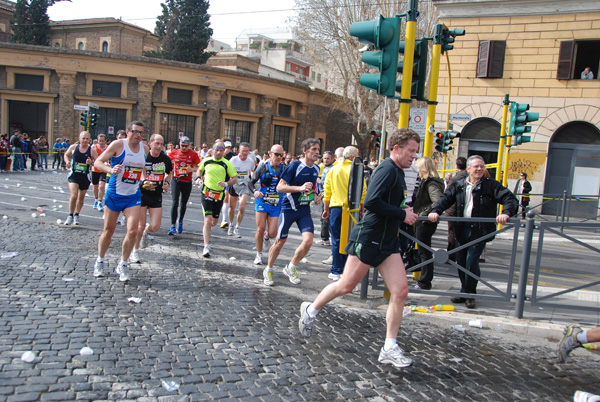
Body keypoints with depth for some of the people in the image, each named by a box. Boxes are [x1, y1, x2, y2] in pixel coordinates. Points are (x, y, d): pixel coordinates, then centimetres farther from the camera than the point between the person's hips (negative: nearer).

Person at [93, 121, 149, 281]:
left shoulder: (145, 149, 4)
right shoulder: (118, 144, -10)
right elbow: (98, 162, -12)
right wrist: (110, 170, -30)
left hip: (133, 196, 3)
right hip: (114, 194, -3)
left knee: (132, 231, -10)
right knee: (108, 230, 8)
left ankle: (122, 265, 8)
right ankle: (100, 261, 31)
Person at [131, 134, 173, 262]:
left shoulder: (166, 159, 2)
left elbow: (169, 173, 20)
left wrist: (167, 182, 2)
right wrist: (143, 181, -23)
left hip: (157, 197, 3)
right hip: (141, 194, -3)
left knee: (155, 227, -5)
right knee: (140, 225, -1)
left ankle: (146, 231, 33)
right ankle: (134, 250, 21)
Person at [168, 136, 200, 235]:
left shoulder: (193, 154, -2)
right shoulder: (174, 153, 1)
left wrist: (192, 169, -21)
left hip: (187, 182, 1)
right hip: (176, 181, -1)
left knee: (183, 204, 12)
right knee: (175, 203, -12)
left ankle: (180, 221, 37)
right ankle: (172, 226, -10)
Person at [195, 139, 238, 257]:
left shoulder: (227, 164, -4)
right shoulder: (206, 161, 1)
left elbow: (235, 178, 0)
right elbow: (200, 169, 23)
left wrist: (226, 184, -17)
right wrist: (199, 178, 7)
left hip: (219, 195, 1)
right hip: (206, 193, -1)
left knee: (214, 222, 12)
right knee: (208, 220, -12)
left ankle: (205, 230, 49)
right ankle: (206, 247, -8)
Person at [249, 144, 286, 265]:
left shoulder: (285, 169, 0)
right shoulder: (263, 167, -2)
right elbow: (251, 182, 1)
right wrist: (255, 191, -19)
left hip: (276, 205, 1)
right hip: (262, 202, -1)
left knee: (273, 233, -2)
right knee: (260, 229, -3)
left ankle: (266, 237, 37)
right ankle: (259, 255, 17)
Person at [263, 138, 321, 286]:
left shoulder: (316, 169, 9)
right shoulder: (295, 166, -12)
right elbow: (279, 187, -15)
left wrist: (315, 196, 7)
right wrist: (300, 188, -25)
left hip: (304, 210, 5)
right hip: (289, 208, -5)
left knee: (308, 241, -11)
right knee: (279, 242, 3)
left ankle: (290, 268, 13)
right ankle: (268, 270, 27)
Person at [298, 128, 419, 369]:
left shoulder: (398, 172, 15)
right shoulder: (387, 169, -14)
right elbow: (371, 202, -26)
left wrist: (403, 212, 8)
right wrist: (402, 215, -18)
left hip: (388, 241, 9)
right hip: (368, 238, -9)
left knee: (401, 290, 0)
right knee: (346, 286, 2)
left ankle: (389, 349, 7)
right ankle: (310, 310, 28)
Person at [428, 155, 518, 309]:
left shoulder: (491, 185, -1)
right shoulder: (459, 186, 9)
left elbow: (510, 199, -7)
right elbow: (445, 198, 4)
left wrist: (506, 213, -27)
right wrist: (435, 211, -16)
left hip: (480, 231, -4)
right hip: (462, 229, 4)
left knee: (471, 262, -9)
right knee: (461, 261, 9)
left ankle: (469, 294, 8)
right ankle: (465, 292, 24)